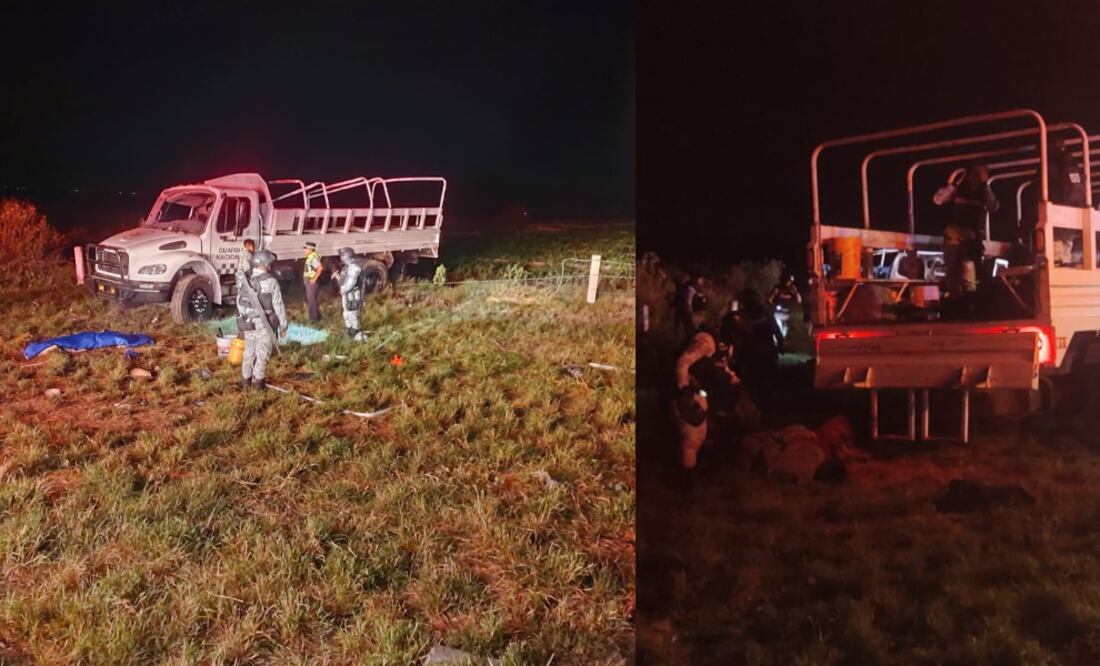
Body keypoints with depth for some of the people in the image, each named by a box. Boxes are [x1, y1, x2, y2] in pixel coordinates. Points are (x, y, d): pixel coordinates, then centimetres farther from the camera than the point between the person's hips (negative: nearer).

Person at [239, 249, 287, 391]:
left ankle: (246, 381, 25)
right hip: (265, 324, -5)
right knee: (262, 353, 4)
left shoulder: (246, 281, 2)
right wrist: (283, 326, -6)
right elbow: (278, 305, -14)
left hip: (249, 323, 5)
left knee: (249, 352, 17)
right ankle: (258, 383, 8)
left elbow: (239, 303, 11)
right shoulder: (271, 282, -16)